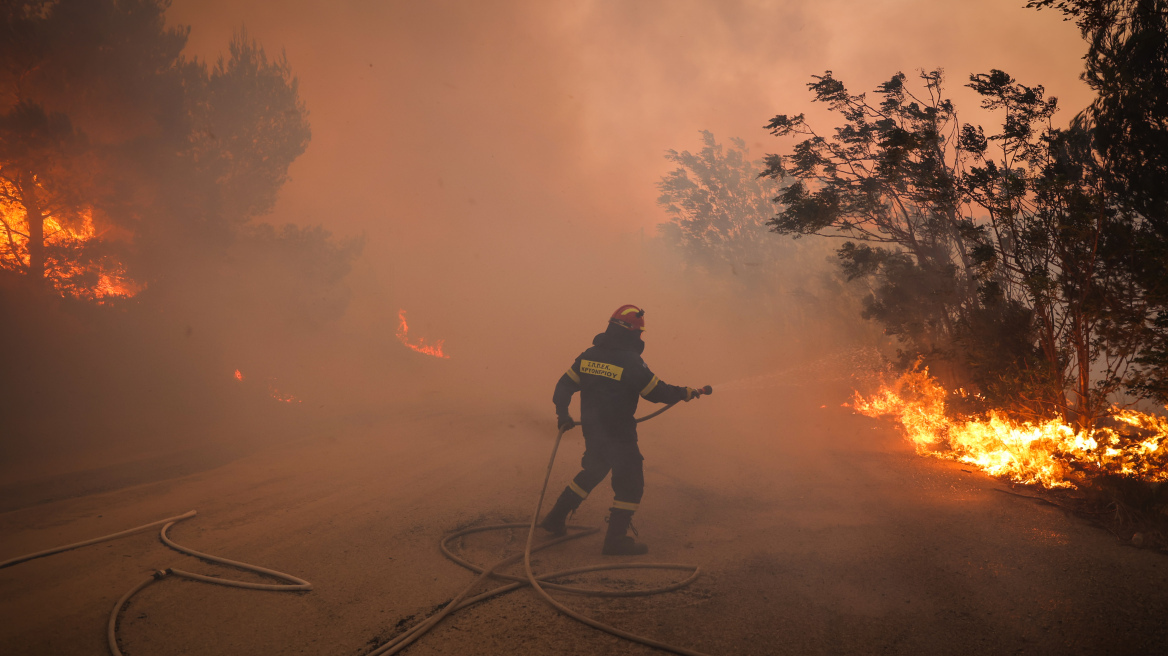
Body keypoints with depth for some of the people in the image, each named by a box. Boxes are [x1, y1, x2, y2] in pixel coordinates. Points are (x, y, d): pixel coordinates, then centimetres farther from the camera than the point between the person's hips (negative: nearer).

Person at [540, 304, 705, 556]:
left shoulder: (589, 355, 2)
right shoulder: (631, 362, -17)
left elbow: (565, 385, 5)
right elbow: (656, 391, -11)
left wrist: (563, 415, 14)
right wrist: (686, 393, 3)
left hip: (591, 430, 7)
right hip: (619, 436, -7)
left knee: (591, 473, 26)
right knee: (630, 483, 5)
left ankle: (555, 518, 29)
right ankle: (615, 540, 7)